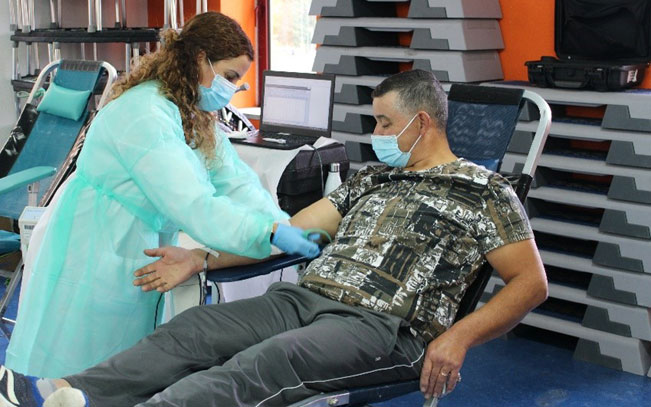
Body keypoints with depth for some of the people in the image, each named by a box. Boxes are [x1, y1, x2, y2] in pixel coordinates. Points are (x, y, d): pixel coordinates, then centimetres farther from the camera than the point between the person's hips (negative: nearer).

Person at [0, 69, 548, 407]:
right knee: (193, 328, -15)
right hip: (307, 297, 7)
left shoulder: (484, 191, 6)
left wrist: (459, 335, -15)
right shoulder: (373, 178, 24)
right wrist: (201, 258, 12)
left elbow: (531, 282, 0)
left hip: (385, 327, -7)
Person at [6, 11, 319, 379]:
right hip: (99, 261, -9)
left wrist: (284, 224, -16)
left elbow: (234, 179, -2)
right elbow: (191, 204, -35)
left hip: (144, 259, 9)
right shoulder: (144, 115, -26)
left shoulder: (195, 115, 7)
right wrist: (271, 233, -36)